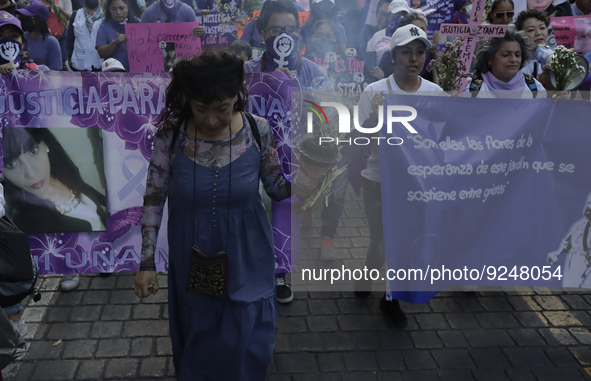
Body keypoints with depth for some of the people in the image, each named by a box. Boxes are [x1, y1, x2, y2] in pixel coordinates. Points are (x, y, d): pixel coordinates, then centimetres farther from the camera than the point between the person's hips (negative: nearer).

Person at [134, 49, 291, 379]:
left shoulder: (258, 130, -14)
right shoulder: (170, 136, -15)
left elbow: (276, 186, -2)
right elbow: (154, 200, -5)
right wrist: (147, 262, -3)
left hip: (246, 257, 0)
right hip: (193, 259, 1)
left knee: (246, 343, 13)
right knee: (198, 337, 21)